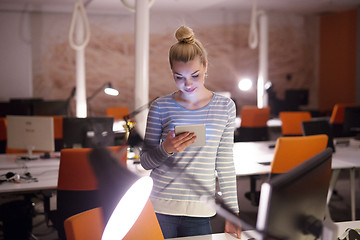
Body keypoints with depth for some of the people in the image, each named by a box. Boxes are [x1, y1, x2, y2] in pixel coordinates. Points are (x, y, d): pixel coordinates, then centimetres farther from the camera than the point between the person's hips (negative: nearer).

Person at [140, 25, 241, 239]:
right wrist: (166, 149, -18)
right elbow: (145, 161, 3)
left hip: (200, 213, 1)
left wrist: (232, 213, 6)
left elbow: (225, 164, 6)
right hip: (159, 209, 0)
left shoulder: (225, 106, 3)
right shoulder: (160, 107, -2)